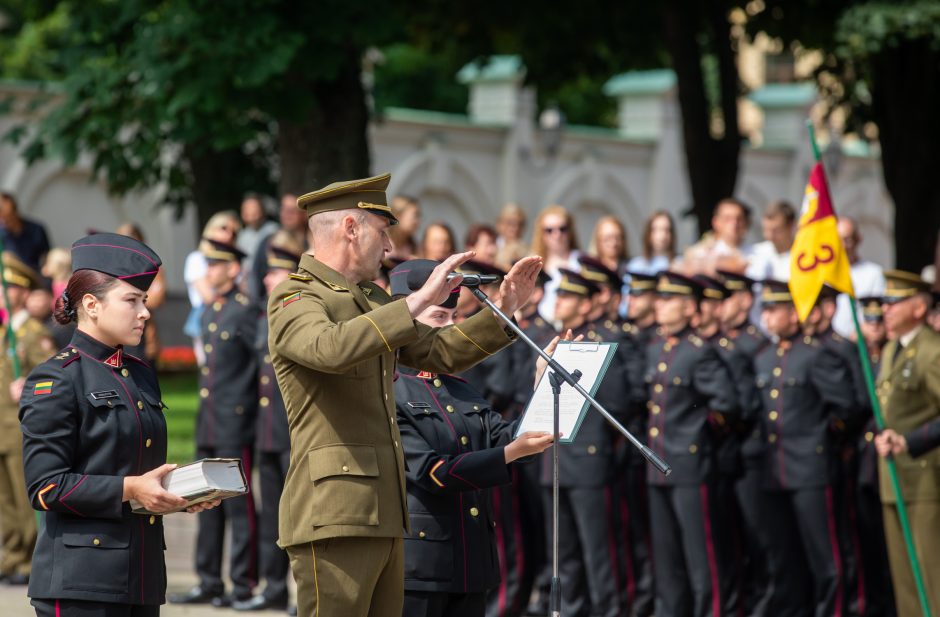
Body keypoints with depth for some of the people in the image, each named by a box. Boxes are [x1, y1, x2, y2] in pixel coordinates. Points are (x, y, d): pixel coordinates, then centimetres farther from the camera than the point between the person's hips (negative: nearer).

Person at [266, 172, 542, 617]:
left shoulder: (372, 300, 20)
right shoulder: (293, 299, -8)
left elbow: (440, 353, 29)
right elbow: (330, 348, -30)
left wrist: (502, 311, 18)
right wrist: (418, 301, -30)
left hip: (382, 514, 9)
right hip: (332, 514, -9)